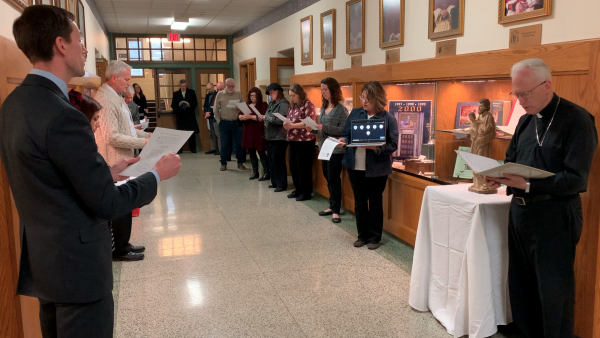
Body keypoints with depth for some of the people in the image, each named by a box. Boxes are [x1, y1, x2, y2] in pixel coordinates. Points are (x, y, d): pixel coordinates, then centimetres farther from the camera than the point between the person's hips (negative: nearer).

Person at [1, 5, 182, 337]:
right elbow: (106, 203, -20)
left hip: (42, 257, 9)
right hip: (75, 263, -9)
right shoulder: (62, 115, -25)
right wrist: (157, 174, -7)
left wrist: (106, 171, 11)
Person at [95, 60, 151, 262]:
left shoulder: (115, 97, 12)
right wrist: (142, 142, -20)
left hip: (123, 161, 10)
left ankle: (123, 244, 30)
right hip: (116, 163, -10)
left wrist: (146, 135, 9)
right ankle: (120, 251, 15)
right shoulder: (105, 100, -20)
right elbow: (112, 137, -25)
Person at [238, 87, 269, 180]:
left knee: (261, 152, -6)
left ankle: (266, 173, 2)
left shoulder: (263, 105, -4)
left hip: (258, 132, -6)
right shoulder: (246, 105, 13)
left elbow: (263, 117, -17)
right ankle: (255, 172, 20)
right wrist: (242, 117, -13)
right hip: (248, 132, 6)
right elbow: (239, 115, 10)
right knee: (251, 152, 10)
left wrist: (251, 117, -23)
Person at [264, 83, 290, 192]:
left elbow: (282, 120, -22)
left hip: (279, 138, -9)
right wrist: (264, 118, -4)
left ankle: (282, 184, 3)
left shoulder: (283, 104, -12)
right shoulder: (272, 103, 16)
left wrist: (268, 117, -16)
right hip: (270, 137, 9)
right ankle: (275, 182, 22)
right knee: (271, 160, 12)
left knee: (278, 161, -5)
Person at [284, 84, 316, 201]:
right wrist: (286, 124, -2)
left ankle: (306, 192, 8)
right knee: (293, 166, 12)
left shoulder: (308, 104, -10)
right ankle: (298, 190, 25)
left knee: (304, 167, -2)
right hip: (293, 140, 8)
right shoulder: (293, 106, 15)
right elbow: (289, 120, 22)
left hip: (305, 141, -8)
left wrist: (292, 125, -23)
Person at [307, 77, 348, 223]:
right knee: (328, 178, 14)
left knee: (334, 179, -2)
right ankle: (332, 206, 25)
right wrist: (313, 128, -4)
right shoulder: (323, 107, 11)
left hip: (336, 149, -8)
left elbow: (343, 130, -18)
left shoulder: (341, 109, -12)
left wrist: (324, 127, -25)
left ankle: (336, 211, 7)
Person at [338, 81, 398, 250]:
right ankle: (362, 235, 29)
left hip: (376, 169, -4)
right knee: (359, 202, 14)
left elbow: (393, 145, -11)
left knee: (375, 203, 9)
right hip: (355, 166, 4)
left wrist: (377, 148, -27)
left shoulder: (388, 118, -9)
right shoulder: (355, 113, 3)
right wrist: (344, 140, -13)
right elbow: (346, 134, 9)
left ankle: (374, 238, 24)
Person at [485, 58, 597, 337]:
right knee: (520, 284, 16)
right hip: (519, 211, 7)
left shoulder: (576, 120, -13)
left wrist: (527, 184, -27)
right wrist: (498, 176, -4)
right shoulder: (525, 120, 11)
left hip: (554, 217, -7)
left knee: (553, 291, 4)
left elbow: (576, 179, -19)